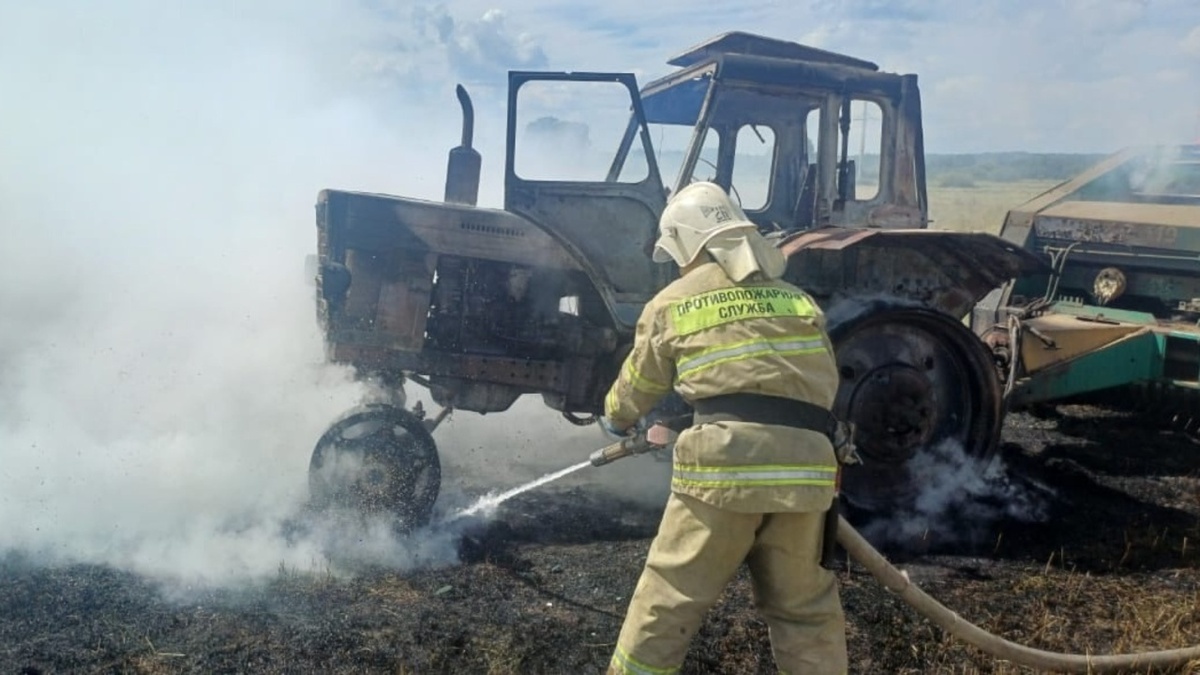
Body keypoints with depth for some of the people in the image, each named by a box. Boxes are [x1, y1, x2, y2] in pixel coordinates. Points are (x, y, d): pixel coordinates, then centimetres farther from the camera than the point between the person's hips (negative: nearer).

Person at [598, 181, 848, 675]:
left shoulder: (674, 302, 12)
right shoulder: (797, 299, 21)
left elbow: (639, 386, 24)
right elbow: (826, 382, 22)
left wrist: (616, 419, 45)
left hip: (724, 461, -3)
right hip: (806, 462, 4)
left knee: (669, 601, 6)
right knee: (805, 608, 17)